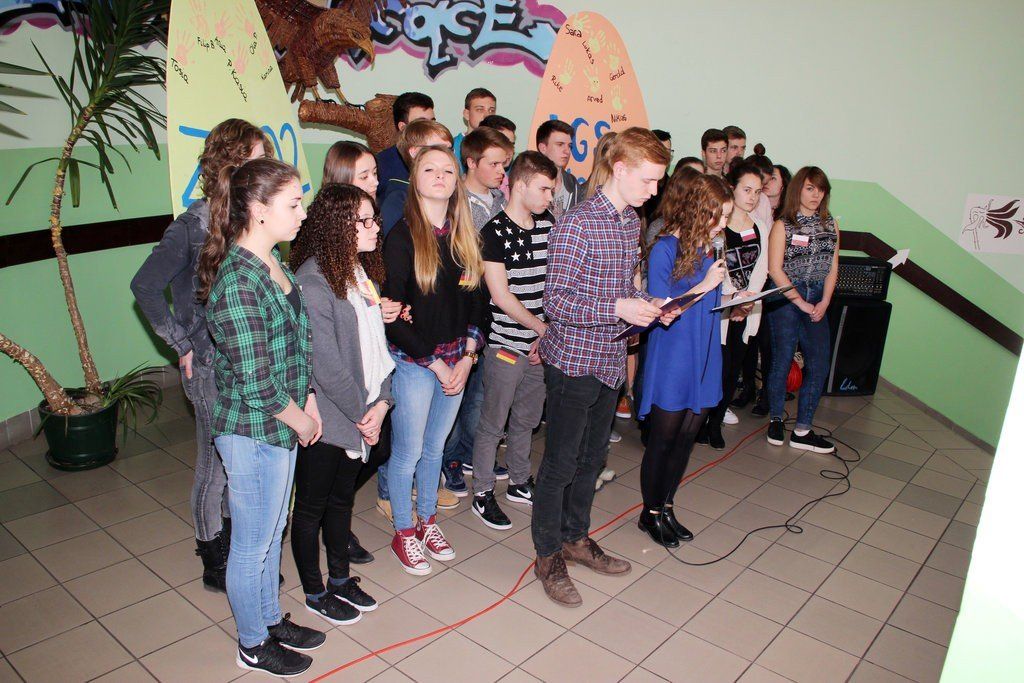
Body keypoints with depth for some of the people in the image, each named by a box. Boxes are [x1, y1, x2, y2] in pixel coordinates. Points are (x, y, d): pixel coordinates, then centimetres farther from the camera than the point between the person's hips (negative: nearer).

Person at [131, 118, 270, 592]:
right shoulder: (197, 224, -15)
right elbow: (145, 287, -13)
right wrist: (183, 345, -11)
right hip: (214, 367, -6)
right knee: (217, 464, 8)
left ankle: (233, 542, 39)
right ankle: (215, 563, 28)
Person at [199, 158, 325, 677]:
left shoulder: (271, 261, 3)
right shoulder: (237, 282, -27)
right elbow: (255, 382, -26)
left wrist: (307, 400, 6)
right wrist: (299, 419, -11)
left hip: (280, 424, 9)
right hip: (253, 433, -8)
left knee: (272, 532, 24)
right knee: (253, 545, 13)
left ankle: (271, 619, 46)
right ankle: (252, 645, 35)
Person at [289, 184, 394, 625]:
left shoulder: (360, 270, 5)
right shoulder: (312, 283, -22)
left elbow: (376, 344, 5)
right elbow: (327, 366, -22)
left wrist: (382, 402, -5)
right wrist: (362, 415, -12)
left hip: (363, 414, 8)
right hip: (325, 419, -8)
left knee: (343, 498, 22)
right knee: (312, 506, 12)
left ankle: (340, 579, 41)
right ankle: (314, 593, 31)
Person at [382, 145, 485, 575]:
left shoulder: (465, 236, 6)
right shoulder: (403, 236, -11)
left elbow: (475, 298, 8)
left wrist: (468, 355, -3)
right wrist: (434, 362, -13)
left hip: (456, 361, 5)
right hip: (413, 362, -5)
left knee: (435, 447, 19)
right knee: (408, 452, 7)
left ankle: (428, 521, 37)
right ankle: (404, 533, 27)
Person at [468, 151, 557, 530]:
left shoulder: (548, 224, 7)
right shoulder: (495, 232, -11)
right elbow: (501, 295, -14)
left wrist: (546, 335, -1)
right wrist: (543, 328, -10)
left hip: (542, 343, 6)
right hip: (505, 344, -6)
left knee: (527, 419, 18)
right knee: (493, 424, 6)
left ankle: (520, 482, 36)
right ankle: (482, 494, 21)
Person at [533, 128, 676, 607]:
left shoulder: (632, 221, 9)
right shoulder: (576, 226, -18)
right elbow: (555, 301, -20)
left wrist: (648, 304, 0)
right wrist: (617, 308, -26)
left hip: (611, 362, 8)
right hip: (573, 361, -8)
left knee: (593, 457, 19)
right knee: (561, 463, 5)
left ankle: (576, 538, 37)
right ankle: (549, 555, 22)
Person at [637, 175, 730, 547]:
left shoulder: (709, 248, 8)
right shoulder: (665, 248, -14)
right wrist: (704, 286, -19)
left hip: (702, 361, 7)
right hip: (671, 363, -7)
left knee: (686, 438, 14)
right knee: (663, 439, 6)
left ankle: (666, 506, 31)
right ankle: (651, 513, 24)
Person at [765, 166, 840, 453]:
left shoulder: (831, 224, 11)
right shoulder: (783, 225, -3)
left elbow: (832, 267, 10)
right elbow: (775, 269, -9)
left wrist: (824, 302, -3)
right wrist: (801, 303, -11)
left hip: (817, 302, 5)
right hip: (785, 298, -4)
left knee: (819, 365, 0)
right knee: (782, 360, 2)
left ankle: (802, 431, 8)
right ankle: (776, 421, 19)